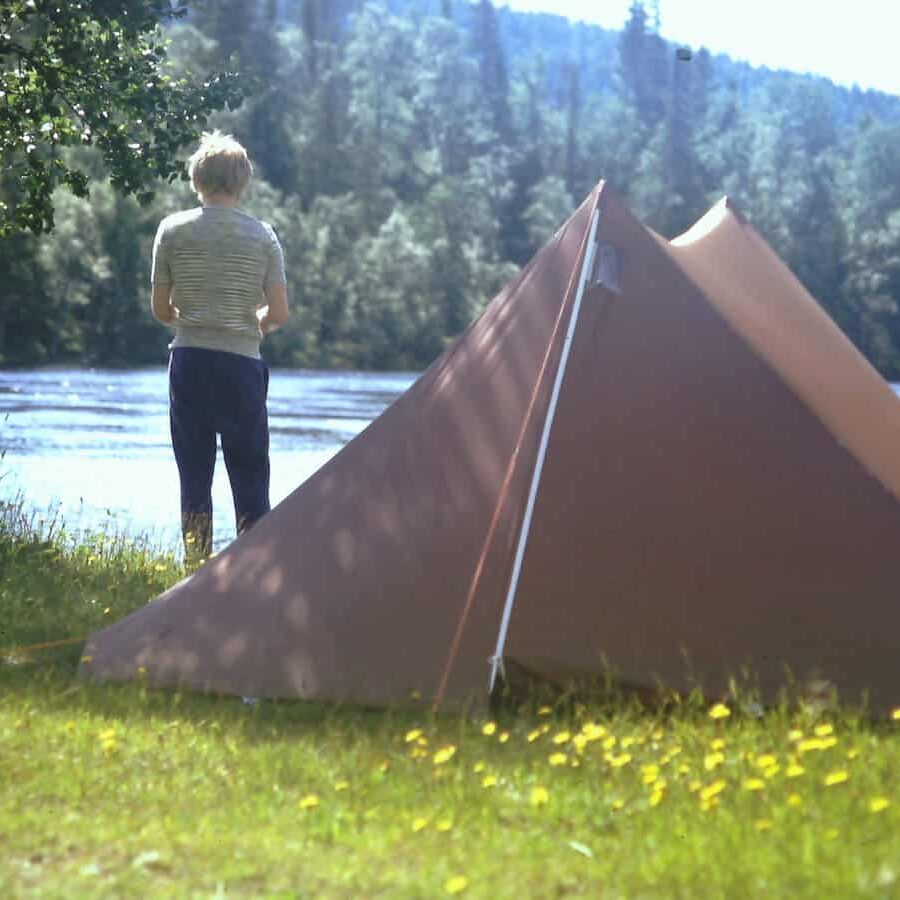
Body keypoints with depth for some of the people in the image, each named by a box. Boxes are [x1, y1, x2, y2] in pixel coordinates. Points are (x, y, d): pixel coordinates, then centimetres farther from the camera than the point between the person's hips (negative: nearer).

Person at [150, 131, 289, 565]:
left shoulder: (173, 229, 0)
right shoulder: (262, 236, 0)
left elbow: (161, 310, 2)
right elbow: (279, 314, -3)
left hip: (188, 361, 1)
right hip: (242, 362, -1)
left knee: (194, 478, 7)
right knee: (250, 479, 6)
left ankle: (197, 564, 3)